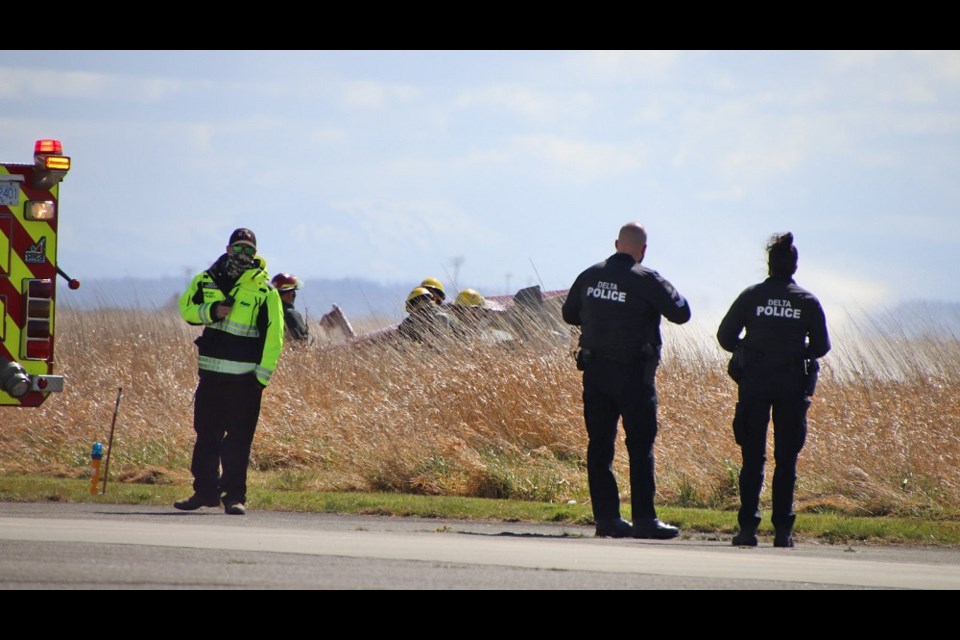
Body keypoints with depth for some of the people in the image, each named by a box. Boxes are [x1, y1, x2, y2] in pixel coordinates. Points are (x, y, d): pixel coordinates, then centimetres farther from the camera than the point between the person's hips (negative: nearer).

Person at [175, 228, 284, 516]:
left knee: (239, 438, -4)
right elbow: (186, 307, 15)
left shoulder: (264, 290, -3)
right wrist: (211, 311, -7)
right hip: (211, 372, 4)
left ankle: (234, 495, 2)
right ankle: (205, 490, 20)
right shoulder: (208, 280, 8)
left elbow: (274, 333, -4)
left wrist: (263, 374, -10)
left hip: (245, 376, -4)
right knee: (206, 434, 10)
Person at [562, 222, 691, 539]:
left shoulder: (590, 276, 6)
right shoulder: (646, 280, -11)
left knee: (599, 446, 8)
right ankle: (644, 519, -5)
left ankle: (606, 516, 8)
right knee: (640, 446, -2)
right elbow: (681, 313, -8)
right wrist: (669, 292, 11)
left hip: (595, 370, 5)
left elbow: (569, 314, 19)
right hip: (633, 372, -5)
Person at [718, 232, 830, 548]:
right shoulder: (808, 302, -1)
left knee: (752, 457, 5)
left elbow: (725, 336, -1)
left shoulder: (751, 296, -2)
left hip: (754, 381, 0)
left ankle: (748, 527, -1)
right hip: (792, 385, 0)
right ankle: (782, 529, 1)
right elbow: (821, 346, 2)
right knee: (786, 459, 6)